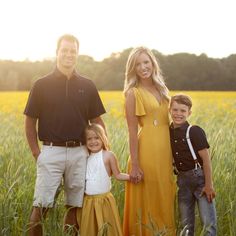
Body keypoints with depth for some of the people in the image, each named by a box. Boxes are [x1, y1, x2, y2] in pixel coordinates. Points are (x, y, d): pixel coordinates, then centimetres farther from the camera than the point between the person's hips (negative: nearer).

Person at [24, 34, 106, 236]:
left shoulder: (87, 86, 9)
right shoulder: (42, 85, 2)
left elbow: (97, 121, 13)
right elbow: (30, 121, 4)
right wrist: (36, 152, -3)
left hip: (79, 153, 3)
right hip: (51, 152, -2)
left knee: (75, 206, 9)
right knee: (41, 207, -5)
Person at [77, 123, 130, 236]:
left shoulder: (108, 155, -6)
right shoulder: (86, 158, 9)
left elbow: (117, 175, -3)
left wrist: (132, 176, -16)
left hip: (103, 200, -4)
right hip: (88, 201, 5)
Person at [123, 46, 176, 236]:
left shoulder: (161, 89, 13)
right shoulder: (133, 93, -6)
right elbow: (132, 131, -10)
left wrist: (172, 156, 14)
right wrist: (134, 165, -14)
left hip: (164, 153, 7)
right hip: (146, 152, -6)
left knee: (164, 201, 14)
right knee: (147, 201, 2)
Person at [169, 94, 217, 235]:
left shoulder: (195, 132, -14)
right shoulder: (168, 133, 3)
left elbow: (206, 159, -14)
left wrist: (209, 184, -14)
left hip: (200, 177, -5)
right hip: (183, 180, 6)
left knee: (209, 222, -6)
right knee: (186, 223, 13)